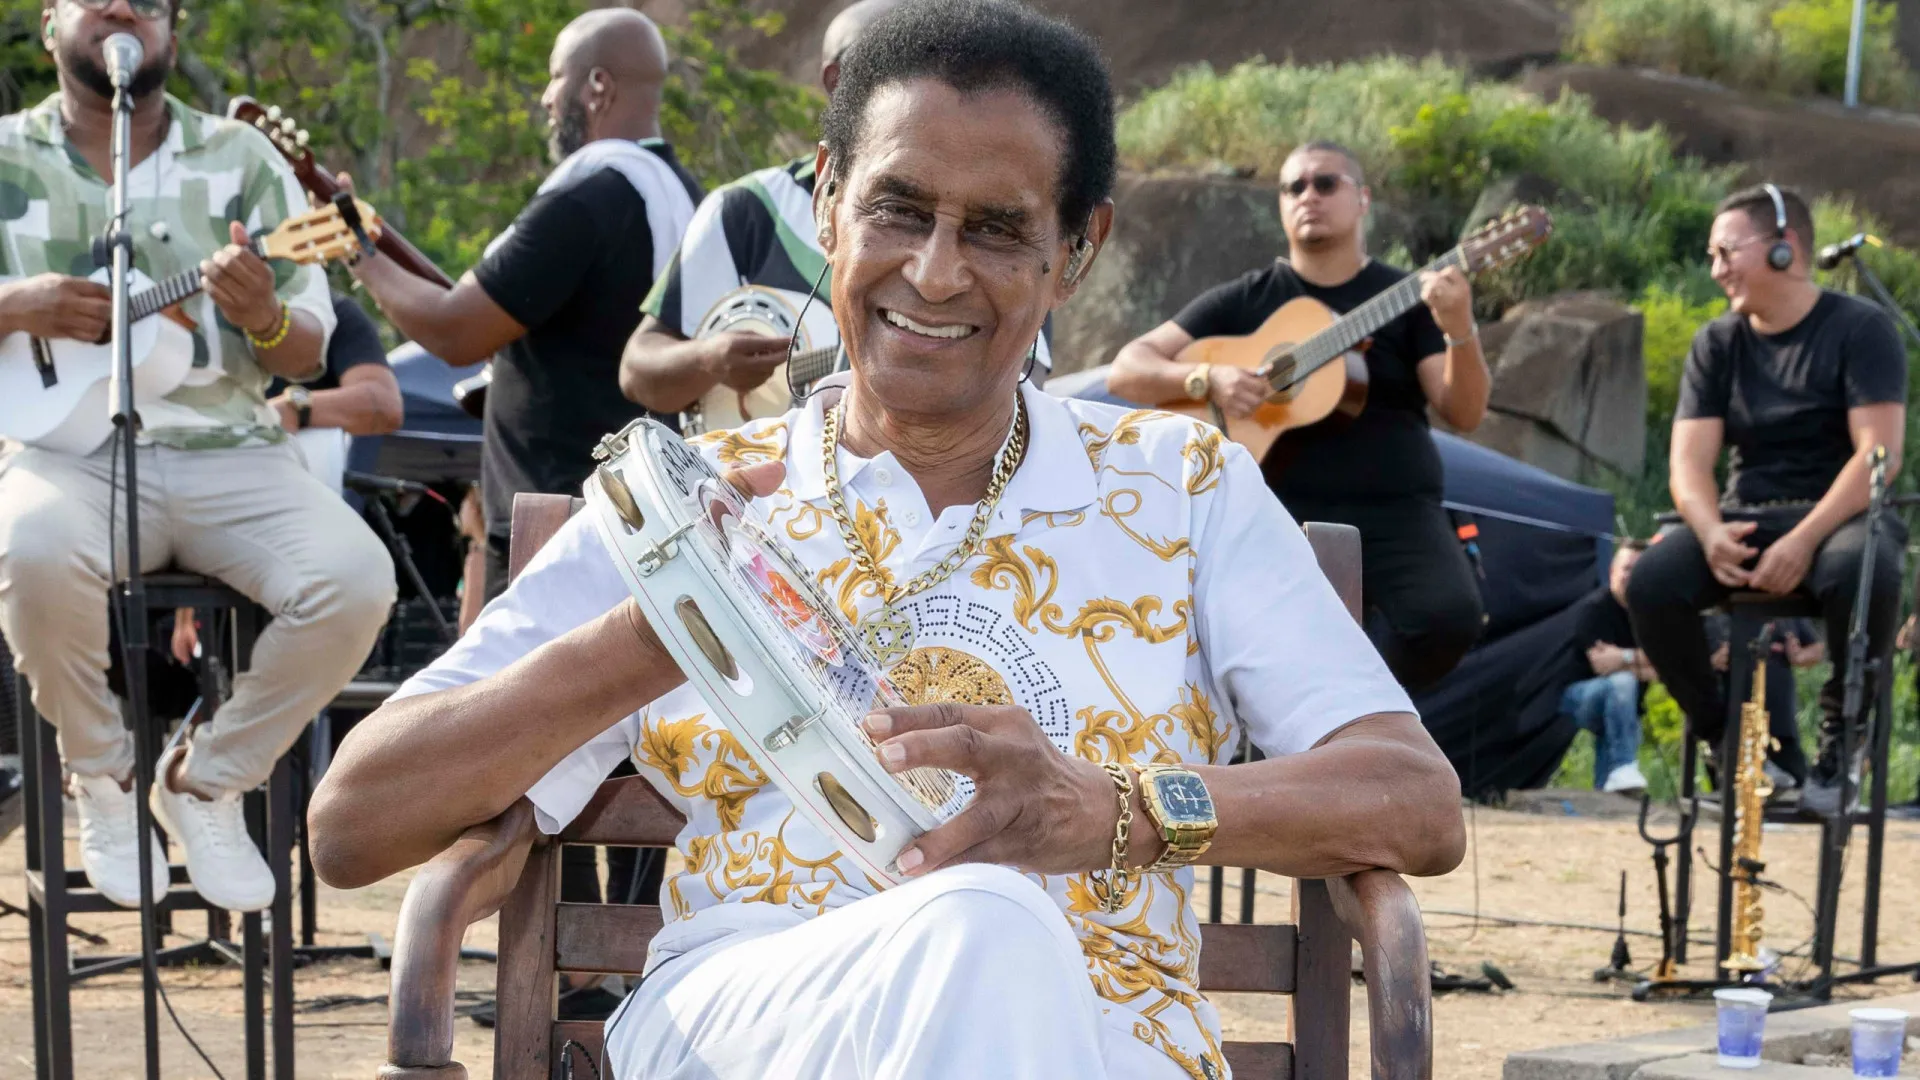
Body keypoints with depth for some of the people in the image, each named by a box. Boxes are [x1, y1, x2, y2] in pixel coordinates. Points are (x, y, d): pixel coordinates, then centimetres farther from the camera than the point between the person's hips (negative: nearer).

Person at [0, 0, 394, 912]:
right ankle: (102, 775, -7)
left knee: (355, 581, -27)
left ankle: (207, 778, -1)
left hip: (227, 452, 2)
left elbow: (308, 356, 8)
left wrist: (262, 315, -16)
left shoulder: (242, 160, 10)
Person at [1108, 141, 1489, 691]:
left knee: (1448, 618, -30)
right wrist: (1207, 379, -11)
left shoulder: (1407, 298, 9)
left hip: (1396, 511, 0)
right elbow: (1126, 370, 8)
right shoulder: (1242, 300, 11)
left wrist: (1460, 331, -19)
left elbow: (1464, 414, 0)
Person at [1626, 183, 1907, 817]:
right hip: (1745, 519, 4)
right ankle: (1723, 735, -7)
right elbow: (1690, 460, 2)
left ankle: (1841, 736, -14)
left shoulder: (1859, 330, -4)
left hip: (1839, 514, -4)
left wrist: (1805, 540, -27)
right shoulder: (1718, 345, 10)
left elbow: (1879, 453, -15)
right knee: (1652, 584, -26)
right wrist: (1711, 532, -22)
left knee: (1866, 574, -40)